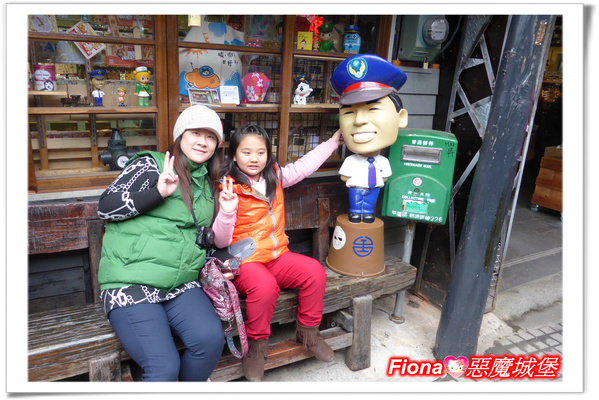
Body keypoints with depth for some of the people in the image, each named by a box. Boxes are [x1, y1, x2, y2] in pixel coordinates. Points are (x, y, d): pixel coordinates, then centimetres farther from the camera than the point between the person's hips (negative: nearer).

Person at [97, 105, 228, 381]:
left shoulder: (208, 184, 19)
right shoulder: (151, 165, 1)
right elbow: (105, 207, -5)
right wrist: (159, 192, -16)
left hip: (182, 285, 5)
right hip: (130, 285, -4)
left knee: (211, 338, -23)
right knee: (164, 367, -23)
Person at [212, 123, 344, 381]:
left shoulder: (275, 177, 7)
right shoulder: (229, 189, -11)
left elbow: (304, 166, 20)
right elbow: (221, 241, -13)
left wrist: (332, 142, 25)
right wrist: (226, 211, -32)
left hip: (278, 256, 6)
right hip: (245, 261, -6)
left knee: (315, 272, -15)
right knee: (264, 286, -35)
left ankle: (308, 331, 9)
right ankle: (256, 345, -7)